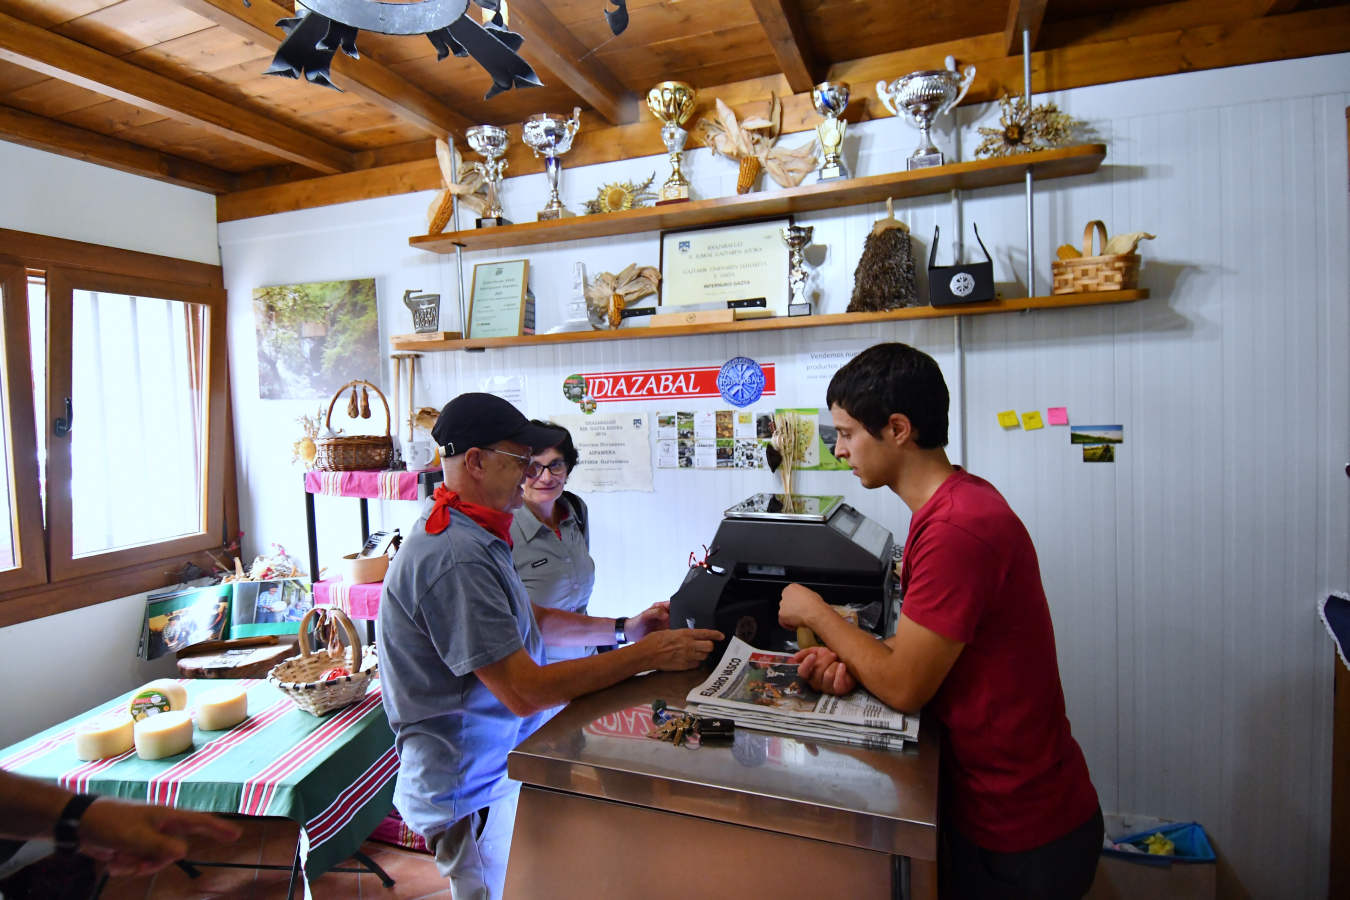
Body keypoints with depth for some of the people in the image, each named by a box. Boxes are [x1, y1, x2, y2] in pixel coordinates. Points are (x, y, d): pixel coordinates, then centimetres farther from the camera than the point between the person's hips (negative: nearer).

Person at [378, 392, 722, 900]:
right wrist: (649, 655, -24)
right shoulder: (454, 558, -29)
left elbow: (530, 620, 13)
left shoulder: (472, 535, 6)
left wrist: (624, 629, 4)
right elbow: (525, 691, -30)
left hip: (500, 766, 9)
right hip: (473, 793, -9)